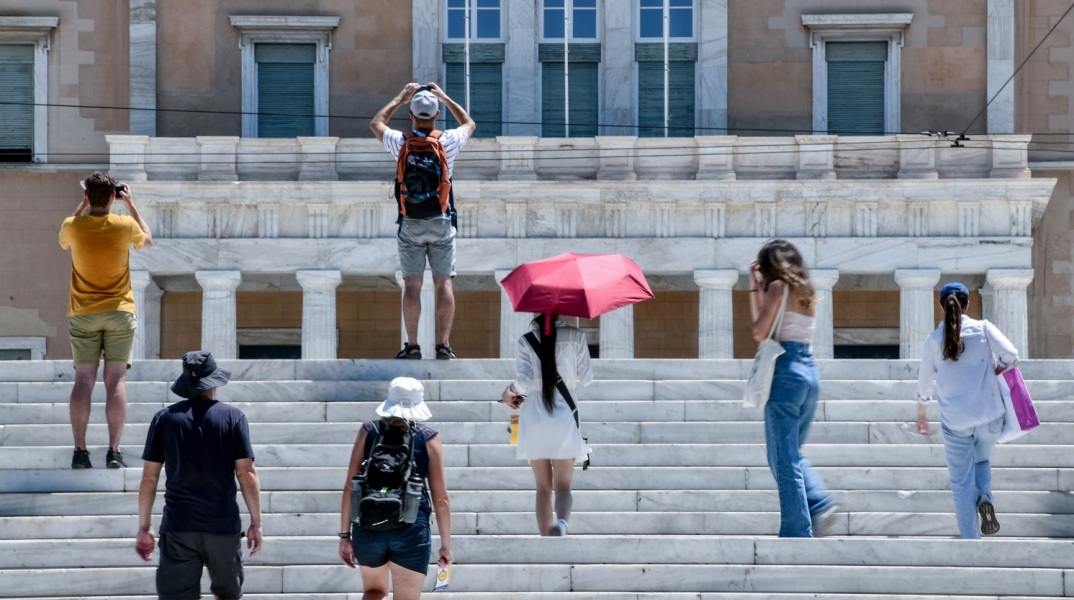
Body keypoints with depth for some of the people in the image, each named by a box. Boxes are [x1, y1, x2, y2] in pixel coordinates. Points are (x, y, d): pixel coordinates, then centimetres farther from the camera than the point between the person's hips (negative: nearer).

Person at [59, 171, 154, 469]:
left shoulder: (73, 226, -6)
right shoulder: (125, 226, -8)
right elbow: (148, 240, 16)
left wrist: (83, 205, 19)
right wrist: (131, 204, 18)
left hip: (83, 314, 1)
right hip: (119, 312, -1)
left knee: (83, 381, 0)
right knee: (116, 380, -3)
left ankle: (80, 450, -5)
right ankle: (114, 451, -8)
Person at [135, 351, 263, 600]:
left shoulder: (165, 418, 3)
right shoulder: (233, 417, 0)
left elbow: (149, 478, 2)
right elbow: (246, 473, -4)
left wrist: (143, 527, 8)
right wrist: (256, 523, 3)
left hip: (178, 527, 0)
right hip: (223, 525, 0)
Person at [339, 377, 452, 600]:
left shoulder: (368, 433, 2)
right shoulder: (429, 440, -1)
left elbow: (350, 488, 1)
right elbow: (440, 499, 0)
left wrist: (345, 535, 8)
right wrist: (446, 544, 9)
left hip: (368, 529, 2)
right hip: (411, 531, -2)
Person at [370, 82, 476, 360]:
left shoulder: (401, 142, -6)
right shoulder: (449, 141, -5)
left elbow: (376, 124, 16)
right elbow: (469, 123, 19)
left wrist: (400, 99, 23)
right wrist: (445, 98, 24)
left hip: (411, 224, 0)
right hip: (442, 222, 0)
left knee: (411, 285, 2)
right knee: (443, 283, 3)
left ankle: (412, 345, 1)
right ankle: (443, 344, 0)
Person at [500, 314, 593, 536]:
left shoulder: (526, 341, -2)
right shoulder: (575, 337, -2)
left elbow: (524, 379, -9)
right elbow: (586, 378, 3)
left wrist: (509, 393, 11)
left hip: (535, 417, 1)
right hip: (565, 415, -1)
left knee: (543, 487, 9)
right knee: (563, 485, 0)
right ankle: (562, 521, -30)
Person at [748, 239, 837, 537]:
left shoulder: (778, 287, -4)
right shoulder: (805, 292, 18)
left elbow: (759, 332, -8)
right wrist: (755, 287, 22)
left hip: (785, 371, -8)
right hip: (810, 371, 8)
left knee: (784, 457, -3)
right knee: (793, 453, 20)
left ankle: (797, 531, -6)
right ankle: (820, 503, -1)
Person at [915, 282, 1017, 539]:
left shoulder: (933, 340, 2)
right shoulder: (983, 329, -1)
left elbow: (924, 384, 12)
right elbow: (1011, 355, -13)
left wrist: (921, 413, 28)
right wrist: (997, 369, 10)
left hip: (955, 423, -1)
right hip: (990, 417, 1)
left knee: (962, 483, 7)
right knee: (982, 460, 27)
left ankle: (970, 540, 3)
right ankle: (985, 498, -3)